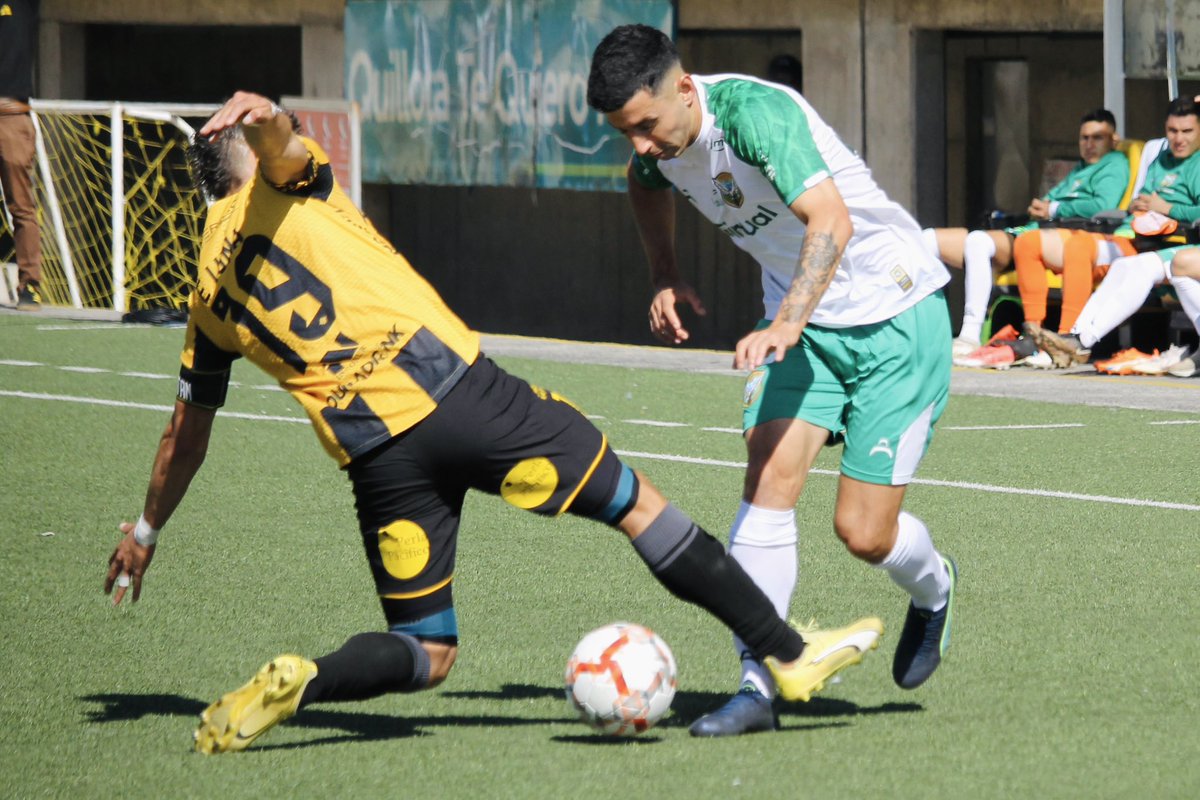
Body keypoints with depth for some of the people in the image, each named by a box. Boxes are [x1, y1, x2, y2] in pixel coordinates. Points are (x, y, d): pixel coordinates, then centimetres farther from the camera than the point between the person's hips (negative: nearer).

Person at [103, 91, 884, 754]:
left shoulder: (210, 295, 21)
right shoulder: (280, 191, 11)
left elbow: (189, 429, 27)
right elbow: (277, 142, -14)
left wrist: (147, 529, 39)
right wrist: (268, 120, -37)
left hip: (374, 455, 4)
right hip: (452, 389, -4)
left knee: (425, 654, 15)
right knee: (634, 501, 10)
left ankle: (296, 684, -13)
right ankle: (788, 653, 11)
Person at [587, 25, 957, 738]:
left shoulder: (755, 112, -30)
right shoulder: (659, 141, -5)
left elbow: (831, 221, -43)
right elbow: (648, 183, 23)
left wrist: (787, 324, -55)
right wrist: (666, 274, 10)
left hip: (895, 315, -6)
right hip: (798, 314, 6)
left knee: (863, 532, -7)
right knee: (769, 480, -16)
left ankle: (932, 588, 29)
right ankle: (757, 686, -16)